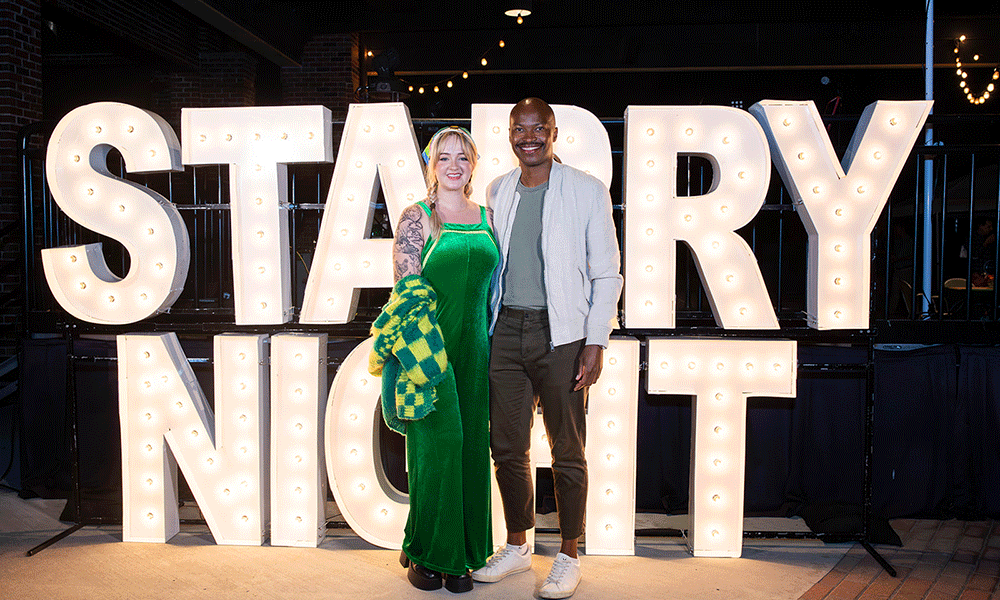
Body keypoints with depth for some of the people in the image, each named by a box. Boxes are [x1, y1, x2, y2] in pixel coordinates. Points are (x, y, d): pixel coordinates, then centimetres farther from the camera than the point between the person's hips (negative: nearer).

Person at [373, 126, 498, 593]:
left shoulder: (486, 218, 13)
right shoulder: (416, 217, -1)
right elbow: (407, 289, -7)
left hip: (474, 347, 5)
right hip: (430, 345, -5)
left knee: (469, 444, 7)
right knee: (436, 441, -6)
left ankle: (460, 554, 19)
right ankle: (425, 553, 11)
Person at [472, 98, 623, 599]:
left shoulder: (587, 191, -3)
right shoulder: (498, 191, 11)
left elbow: (608, 273, -3)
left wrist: (595, 342, -10)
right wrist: (483, 330, 12)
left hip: (560, 333, -4)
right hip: (506, 330, 4)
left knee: (567, 451, 5)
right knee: (507, 446, 11)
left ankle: (568, 557, 20)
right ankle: (517, 547, 29)